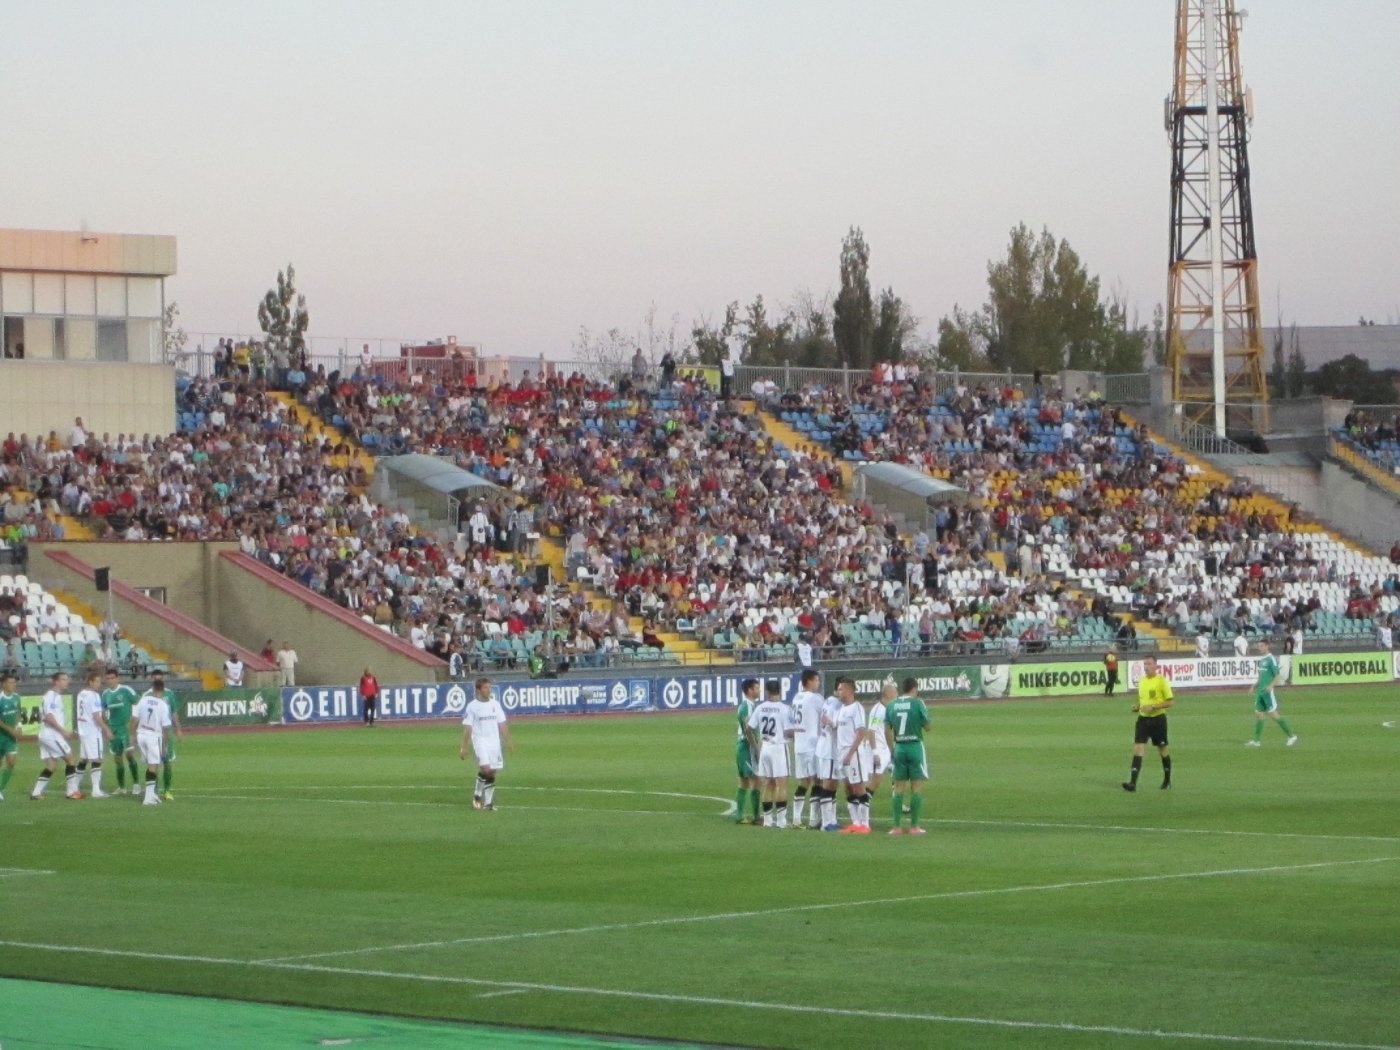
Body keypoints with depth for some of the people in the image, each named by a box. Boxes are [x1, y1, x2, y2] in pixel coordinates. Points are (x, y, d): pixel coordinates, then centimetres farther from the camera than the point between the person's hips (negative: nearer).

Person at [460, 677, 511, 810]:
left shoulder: (495, 704, 9)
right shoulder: (472, 706, -3)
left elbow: (502, 725, 13)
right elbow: (467, 728, -3)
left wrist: (508, 742, 8)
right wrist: (464, 747, -7)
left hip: (494, 742, 4)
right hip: (480, 740, -4)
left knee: (492, 772, 4)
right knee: (485, 768, -20)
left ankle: (488, 802, 12)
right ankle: (477, 795, 0)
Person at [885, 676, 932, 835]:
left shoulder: (891, 706, 4)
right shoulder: (917, 703, -9)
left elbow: (887, 730, 4)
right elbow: (927, 726, -3)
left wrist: (892, 750, 12)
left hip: (899, 747, 4)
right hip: (915, 746, -4)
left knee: (899, 787, 9)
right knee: (917, 788, 2)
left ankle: (896, 826, 6)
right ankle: (914, 826, -1)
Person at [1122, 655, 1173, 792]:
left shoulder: (1161, 680, -10)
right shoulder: (1142, 681, 9)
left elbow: (1169, 702, -11)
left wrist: (1153, 707, -22)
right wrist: (1137, 706, 1)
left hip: (1158, 718, -5)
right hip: (1143, 718, 5)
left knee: (1162, 750, 10)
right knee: (1138, 748, -9)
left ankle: (1167, 780, 28)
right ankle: (1133, 782, -16)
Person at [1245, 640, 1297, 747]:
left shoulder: (1271, 659, -12)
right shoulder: (1261, 659, 14)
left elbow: (1277, 676, -15)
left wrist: (1271, 686, -28)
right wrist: (1256, 685, 13)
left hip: (1268, 692, -9)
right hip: (1260, 692, 9)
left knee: (1274, 715, -5)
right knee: (1258, 714, 6)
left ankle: (1291, 736, 4)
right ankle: (1255, 740, 9)